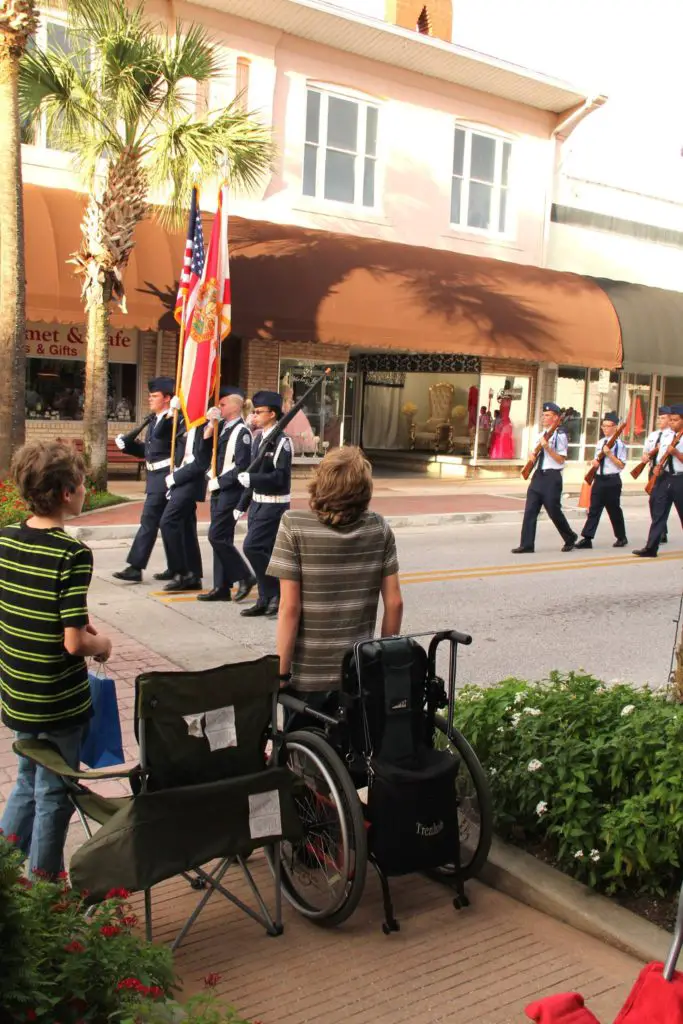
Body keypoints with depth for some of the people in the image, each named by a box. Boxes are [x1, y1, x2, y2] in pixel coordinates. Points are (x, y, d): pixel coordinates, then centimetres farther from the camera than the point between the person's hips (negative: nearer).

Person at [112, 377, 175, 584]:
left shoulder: (173, 420, -11)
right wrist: (126, 443, 10)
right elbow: (147, 450, 20)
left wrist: (168, 415, -35)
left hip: (164, 477, -10)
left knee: (149, 521, -8)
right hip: (156, 476, 10)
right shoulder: (154, 420, 16)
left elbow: (159, 434, -31)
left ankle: (135, 568, -6)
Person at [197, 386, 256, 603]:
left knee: (217, 536, -10)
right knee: (220, 538, 10)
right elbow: (206, 456, 12)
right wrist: (209, 428, 2)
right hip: (218, 490, 9)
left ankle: (245, 577, 2)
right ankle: (221, 587, 16)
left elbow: (242, 467, -18)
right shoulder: (221, 427, 13)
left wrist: (219, 481, -13)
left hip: (230, 491, -9)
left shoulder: (241, 432, -13)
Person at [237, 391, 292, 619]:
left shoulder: (281, 442, -14)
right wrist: (242, 505, 18)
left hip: (274, 505, -8)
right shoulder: (259, 440, 13)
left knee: (252, 547, -13)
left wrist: (250, 479, -25)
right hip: (258, 504, 8)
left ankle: (277, 594, 0)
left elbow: (281, 477, -21)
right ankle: (266, 600, 19)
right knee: (264, 551, 10)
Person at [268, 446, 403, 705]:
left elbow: (290, 608, -16)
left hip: (308, 675, -3)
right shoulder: (379, 529, -4)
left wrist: (281, 674, -8)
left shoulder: (294, 526, -13)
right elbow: (394, 603, -1)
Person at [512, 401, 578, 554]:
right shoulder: (541, 435, 16)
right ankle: (527, 545, 1)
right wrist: (533, 457, 4)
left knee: (554, 511, 2)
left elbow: (561, 459, -13)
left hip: (552, 477, -7)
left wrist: (547, 447, -22)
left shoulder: (560, 435, -7)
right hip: (538, 475, 7)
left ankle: (570, 538, 25)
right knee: (530, 510, 0)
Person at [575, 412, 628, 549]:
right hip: (599, 479, 5)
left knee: (614, 510, 6)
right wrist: (595, 462, 0)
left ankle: (621, 538, 23)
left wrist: (609, 454, -20)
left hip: (612, 481, -5)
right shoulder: (600, 443, 13)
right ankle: (587, 539, -5)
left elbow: (621, 465, -10)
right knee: (594, 509, -1)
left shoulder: (619, 444, -6)